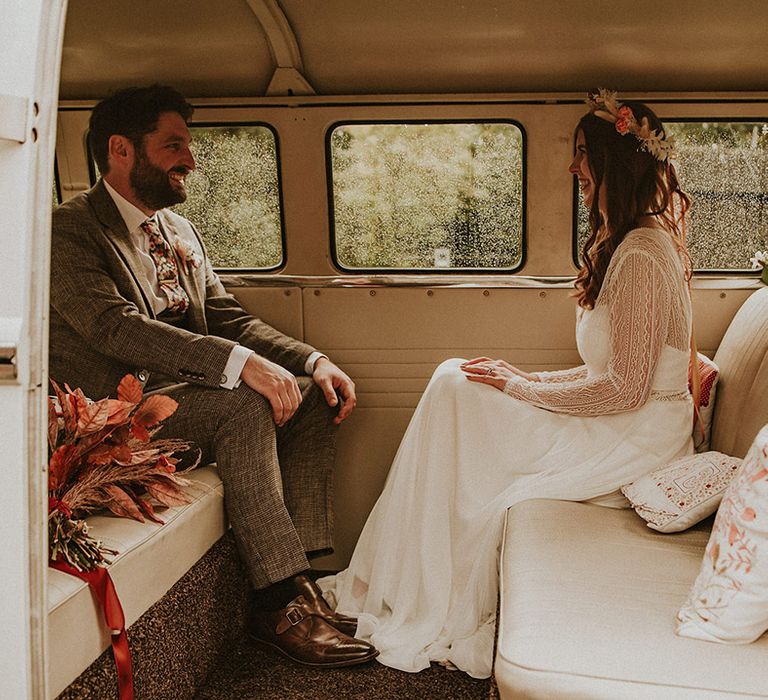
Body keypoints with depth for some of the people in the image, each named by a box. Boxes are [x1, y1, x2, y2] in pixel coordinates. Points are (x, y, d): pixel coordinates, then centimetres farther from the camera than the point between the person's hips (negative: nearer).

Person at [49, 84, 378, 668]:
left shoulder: (181, 231, 16)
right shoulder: (68, 231, -11)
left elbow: (227, 317, 14)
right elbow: (113, 325, -26)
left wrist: (314, 360, -4)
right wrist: (241, 362, -36)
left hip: (183, 385, 8)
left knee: (312, 395, -9)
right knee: (244, 406, -30)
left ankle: (301, 583, -14)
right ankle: (281, 604, -26)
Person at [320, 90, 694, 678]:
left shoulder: (642, 255, -20)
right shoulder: (627, 240, 12)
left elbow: (625, 387, -22)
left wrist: (522, 388, -13)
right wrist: (529, 378, 3)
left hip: (636, 440, -10)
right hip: (621, 422, 10)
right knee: (453, 383, -2)